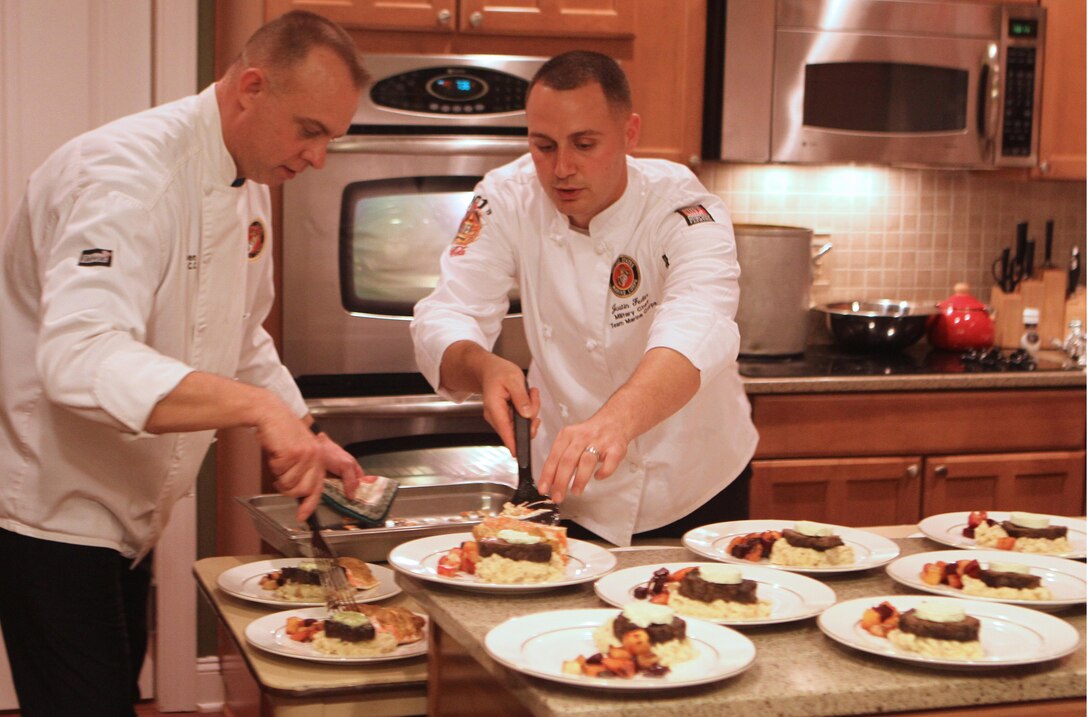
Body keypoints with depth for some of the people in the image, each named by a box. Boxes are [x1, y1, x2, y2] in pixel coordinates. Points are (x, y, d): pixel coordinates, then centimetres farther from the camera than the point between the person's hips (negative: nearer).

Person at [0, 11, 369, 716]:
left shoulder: (249, 187, 5)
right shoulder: (128, 173, -25)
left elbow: (241, 341, 19)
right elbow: (82, 360, -40)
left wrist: (308, 437, 5)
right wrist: (259, 405, -47)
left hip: (126, 513, 9)